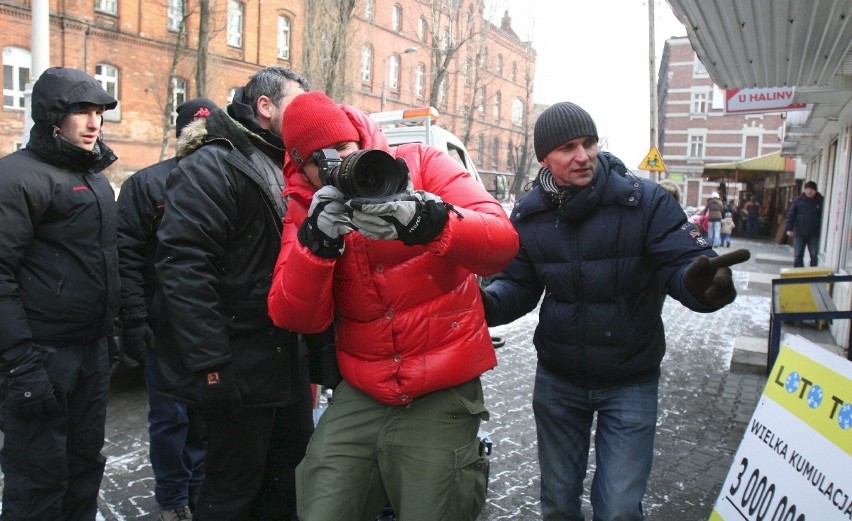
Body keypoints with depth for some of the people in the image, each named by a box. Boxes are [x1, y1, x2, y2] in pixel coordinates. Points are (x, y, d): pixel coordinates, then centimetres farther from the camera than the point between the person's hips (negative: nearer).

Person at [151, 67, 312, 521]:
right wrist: (209, 362, -26)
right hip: (238, 364, -9)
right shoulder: (212, 166, -15)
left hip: (284, 356, 9)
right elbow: (183, 268, -24)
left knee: (287, 466, 20)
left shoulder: (282, 169, 15)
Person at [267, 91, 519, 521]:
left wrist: (426, 221, -37)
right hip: (359, 397, 3)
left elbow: (503, 242, -19)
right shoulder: (306, 209, 3)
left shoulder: (421, 165, -6)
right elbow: (295, 319, -8)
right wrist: (317, 239, -23)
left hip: (442, 396, -2)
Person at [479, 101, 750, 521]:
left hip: (630, 384, -2)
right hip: (556, 381, 3)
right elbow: (518, 284, 0)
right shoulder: (529, 215, -5)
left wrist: (698, 281, -44)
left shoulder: (645, 200, -15)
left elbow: (683, 262, -20)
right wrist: (486, 302, -22)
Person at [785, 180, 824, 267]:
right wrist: (789, 229, -4)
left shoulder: (820, 201, -1)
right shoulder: (798, 200, 0)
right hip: (799, 233, 1)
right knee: (798, 255, 6)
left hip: (814, 234, 0)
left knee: (814, 256, 5)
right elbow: (791, 215, 1)